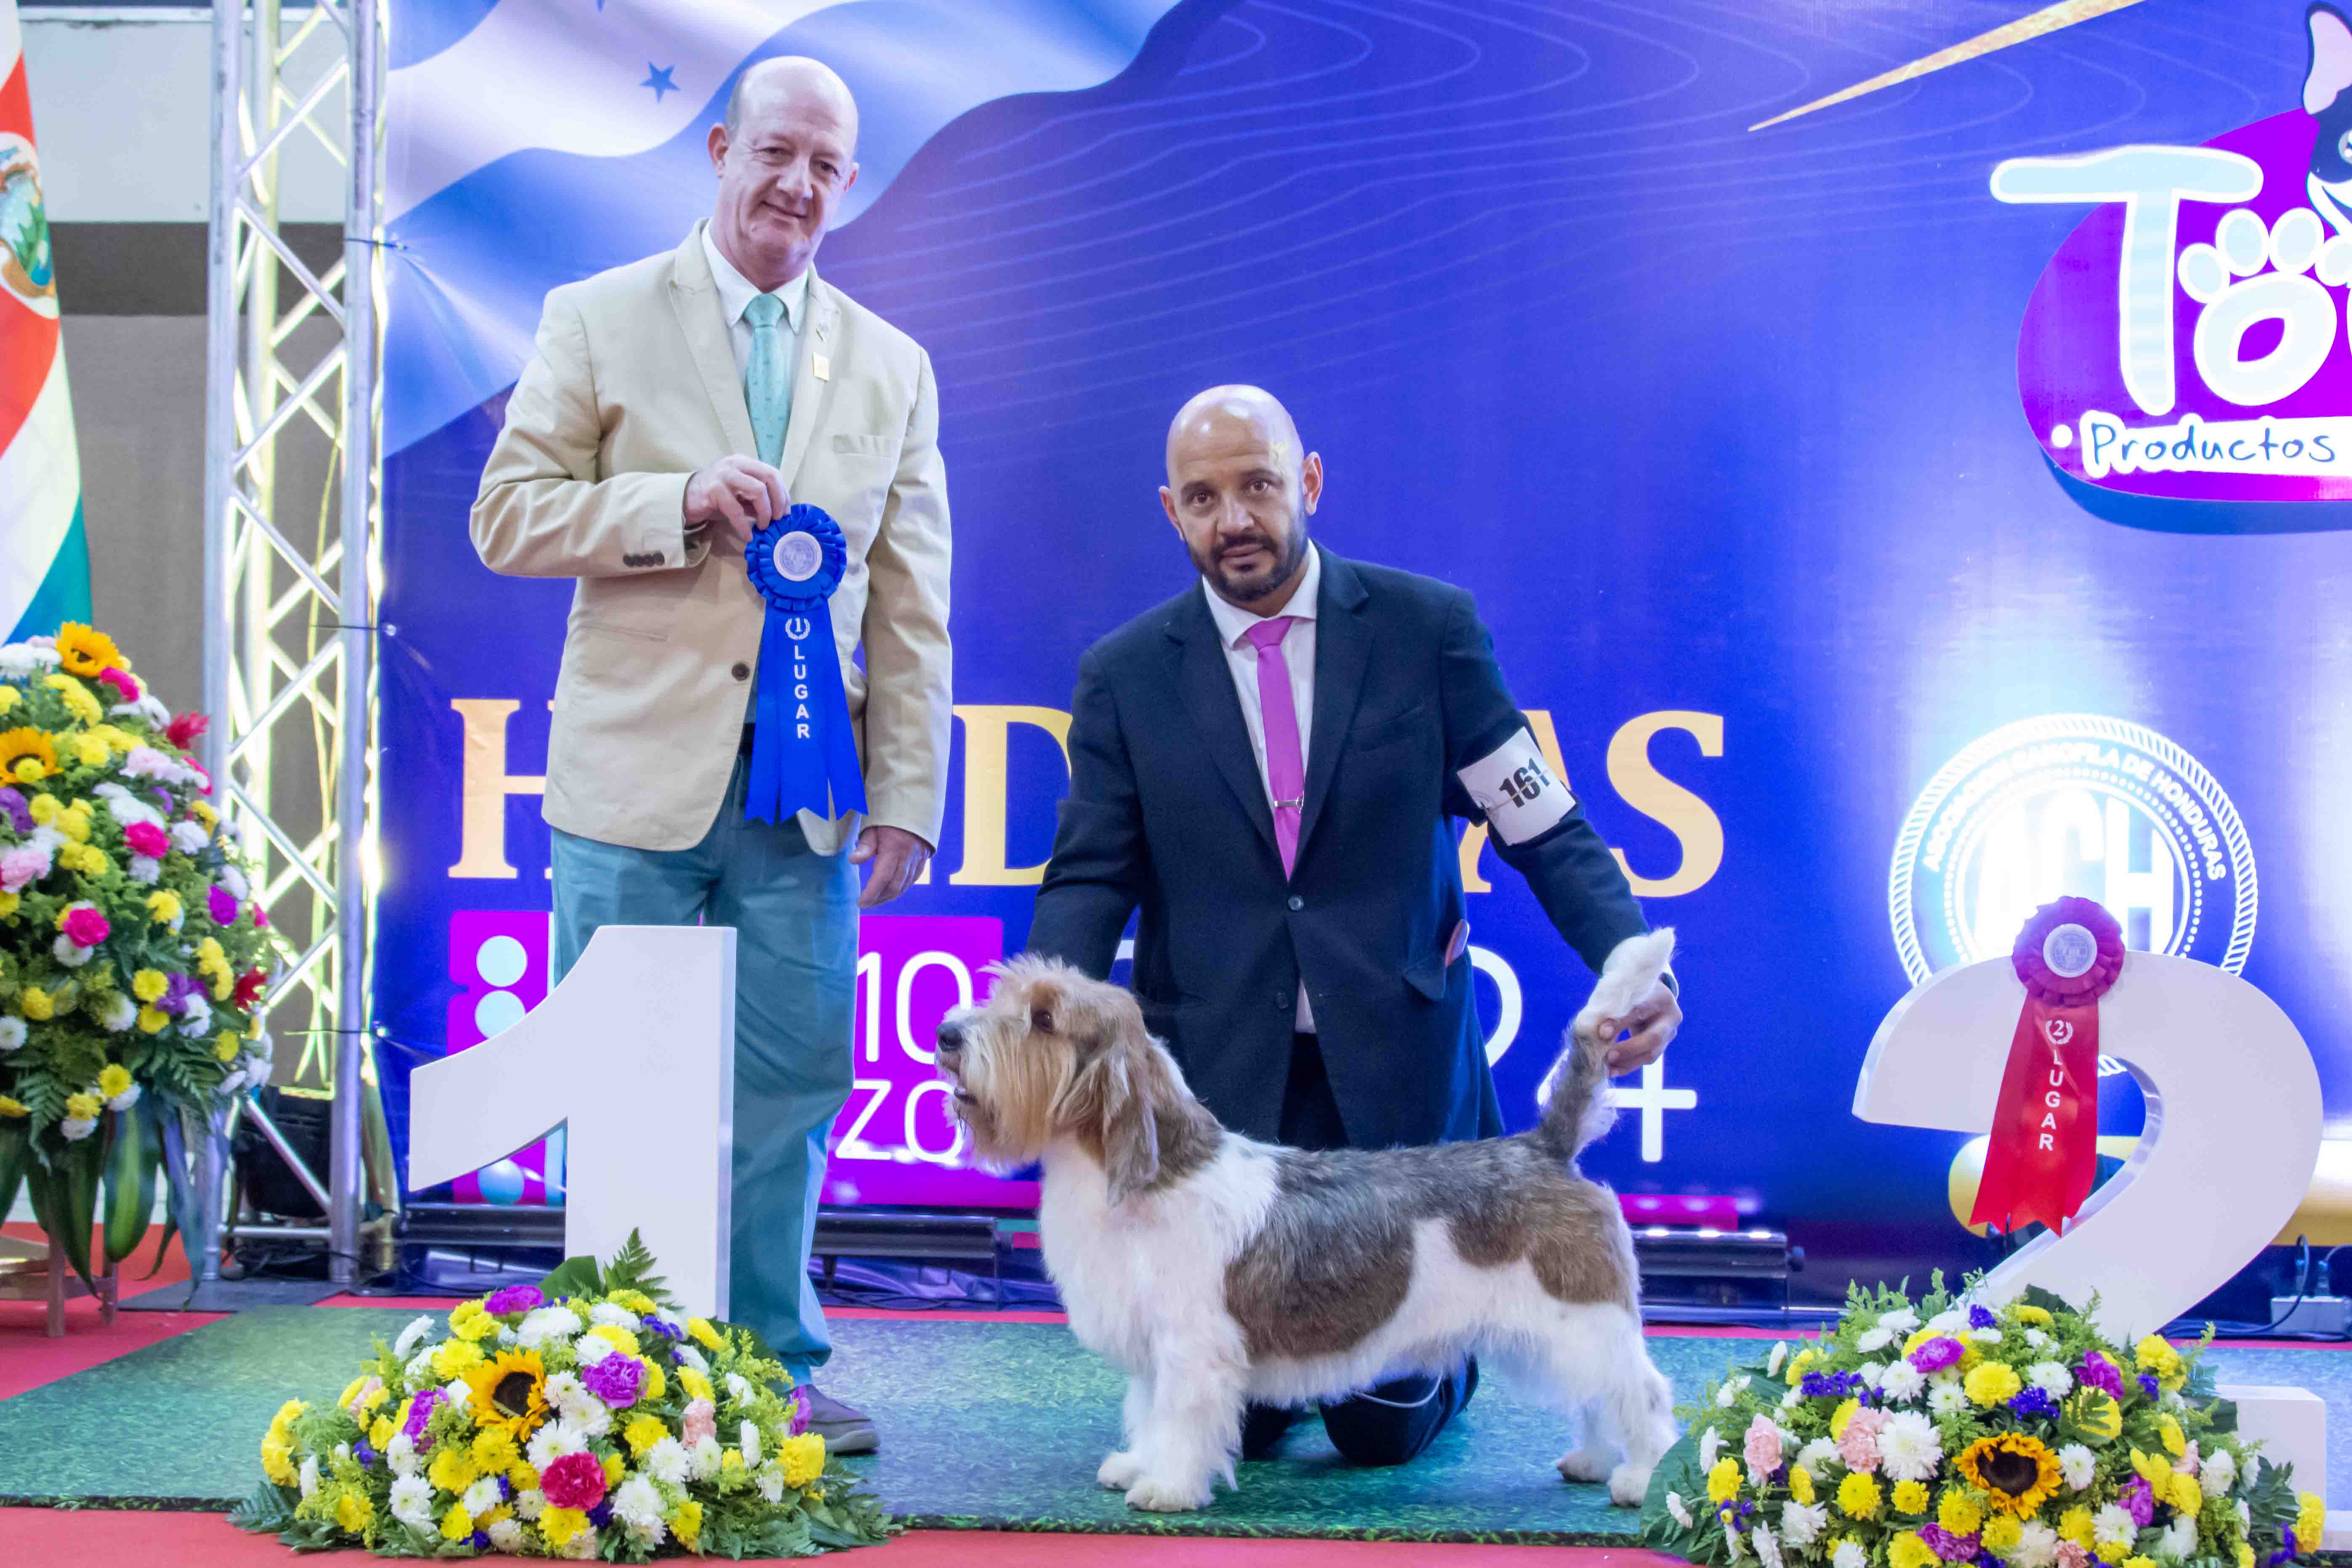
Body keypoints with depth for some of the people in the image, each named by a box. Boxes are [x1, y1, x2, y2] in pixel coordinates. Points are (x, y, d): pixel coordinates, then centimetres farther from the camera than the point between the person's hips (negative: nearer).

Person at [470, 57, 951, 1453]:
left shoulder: (893, 369, 12)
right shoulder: (599, 322, 4)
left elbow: (912, 604, 9)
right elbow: (509, 517, -2)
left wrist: (908, 794, 2)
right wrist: (680, 503, -16)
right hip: (639, 773, -2)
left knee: (790, 1092, 4)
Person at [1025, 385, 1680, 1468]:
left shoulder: (1428, 628, 1)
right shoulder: (1123, 675, 4)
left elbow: (1546, 829, 0)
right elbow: (1090, 879, 0)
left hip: (1394, 1078, -1)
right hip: (1218, 1085, 1)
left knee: (1385, 1427, -1)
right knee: (1226, 1418, -2)